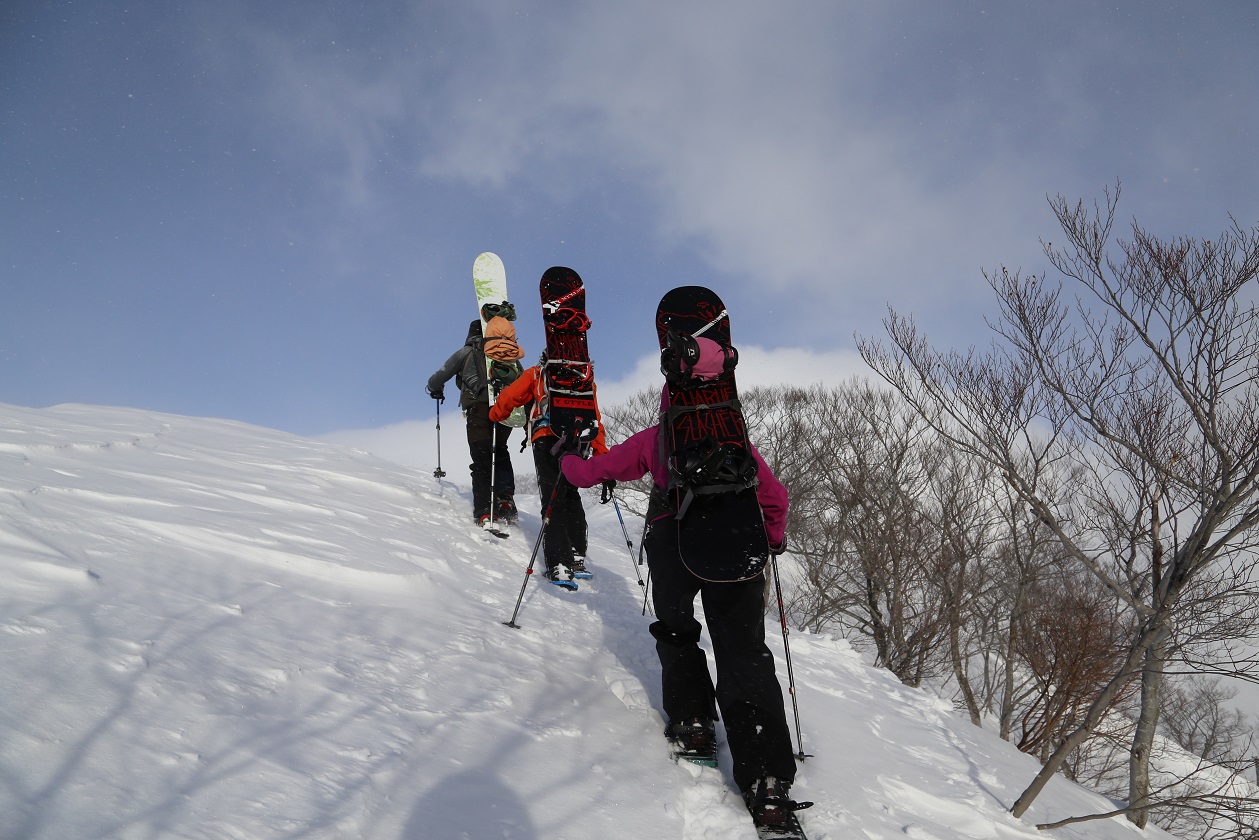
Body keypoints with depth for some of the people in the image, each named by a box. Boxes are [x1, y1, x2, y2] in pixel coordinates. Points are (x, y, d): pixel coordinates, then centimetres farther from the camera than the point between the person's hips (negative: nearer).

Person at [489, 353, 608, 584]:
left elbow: (510, 396, 9)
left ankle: (559, 564, -18)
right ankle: (577, 557, 7)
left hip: (547, 439, -2)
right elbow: (595, 418, 17)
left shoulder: (536, 374, 20)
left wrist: (494, 416, 28)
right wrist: (601, 452, 16)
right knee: (571, 496, 16)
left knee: (553, 499, -6)